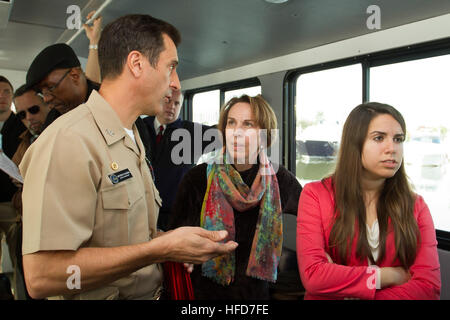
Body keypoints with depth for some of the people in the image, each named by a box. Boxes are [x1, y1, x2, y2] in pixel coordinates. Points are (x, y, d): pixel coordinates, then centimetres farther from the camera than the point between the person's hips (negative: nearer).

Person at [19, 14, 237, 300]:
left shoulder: (133, 141, 6)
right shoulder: (68, 140, -23)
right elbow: (42, 276, -28)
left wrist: (170, 243, -5)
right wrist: (162, 249, -26)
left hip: (149, 291, 8)